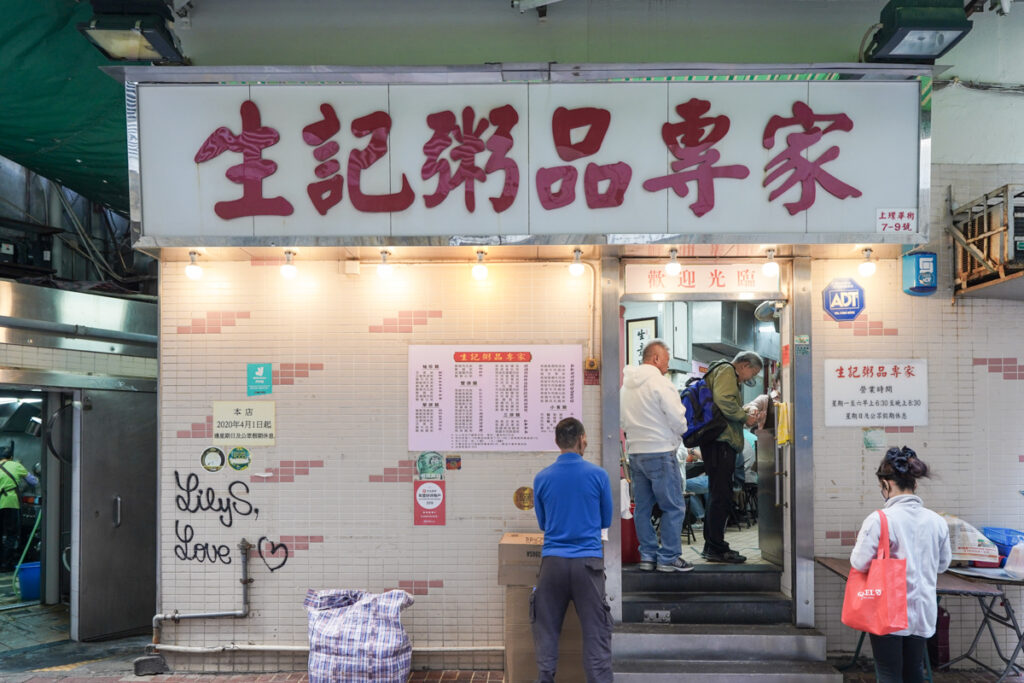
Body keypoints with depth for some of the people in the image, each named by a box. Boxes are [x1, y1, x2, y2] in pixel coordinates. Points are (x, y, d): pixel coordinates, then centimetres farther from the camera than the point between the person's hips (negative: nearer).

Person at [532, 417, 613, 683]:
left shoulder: (542, 478, 2)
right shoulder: (598, 475, -2)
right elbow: (606, 521, 11)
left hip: (553, 561, 2)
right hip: (588, 561, -1)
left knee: (546, 630, 10)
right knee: (596, 632, 4)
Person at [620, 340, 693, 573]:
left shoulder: (625, 386, 11)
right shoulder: (659, 382, -12)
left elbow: (622, 421, 15)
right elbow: (677, 420, -14)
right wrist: (679, 431, 6)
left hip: (634, 453, 8)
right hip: (660, 452, -8)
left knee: (642, 507, 12)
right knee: (673, 507, 1)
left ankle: (647, 555, 17)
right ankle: (668, 558, 3)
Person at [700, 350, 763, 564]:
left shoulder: (729, 375, 28)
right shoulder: (726, 371, -5)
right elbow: (723, 401, -21)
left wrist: (743, 418, 13)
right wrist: (745, 417, -11)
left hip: (719, 442, 11)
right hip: (720, 442, -11)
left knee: (718, 494, 15)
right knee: (721, 495, -10)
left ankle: (712, 545, 22)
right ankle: (716, 548, -8)